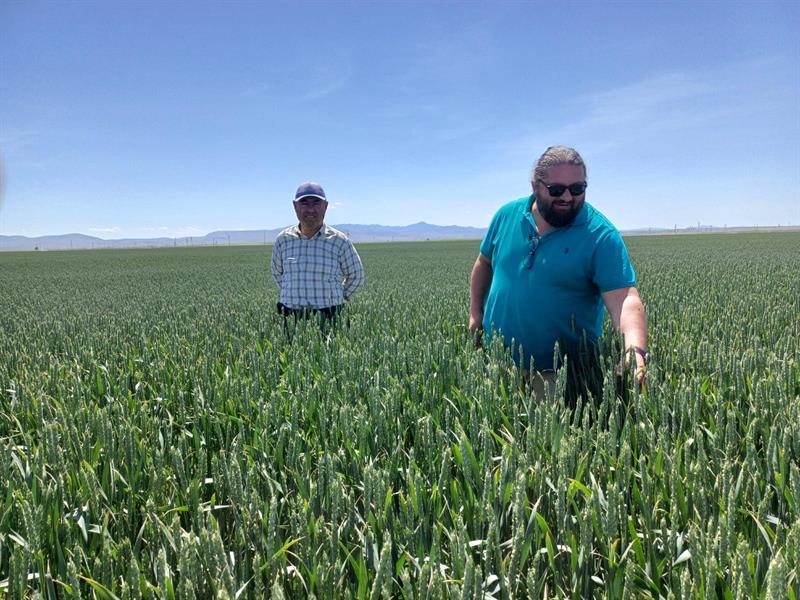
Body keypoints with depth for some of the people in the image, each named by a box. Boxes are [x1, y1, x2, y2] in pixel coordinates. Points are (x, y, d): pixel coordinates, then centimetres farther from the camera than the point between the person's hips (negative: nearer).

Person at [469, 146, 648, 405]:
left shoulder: (601, 236, -14)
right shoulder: (507, 215, -1)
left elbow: (625, 300, -23)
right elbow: (484, 263, 14)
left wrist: (636, 349, -38)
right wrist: (475, 312, 11)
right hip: (497, 362, 4)